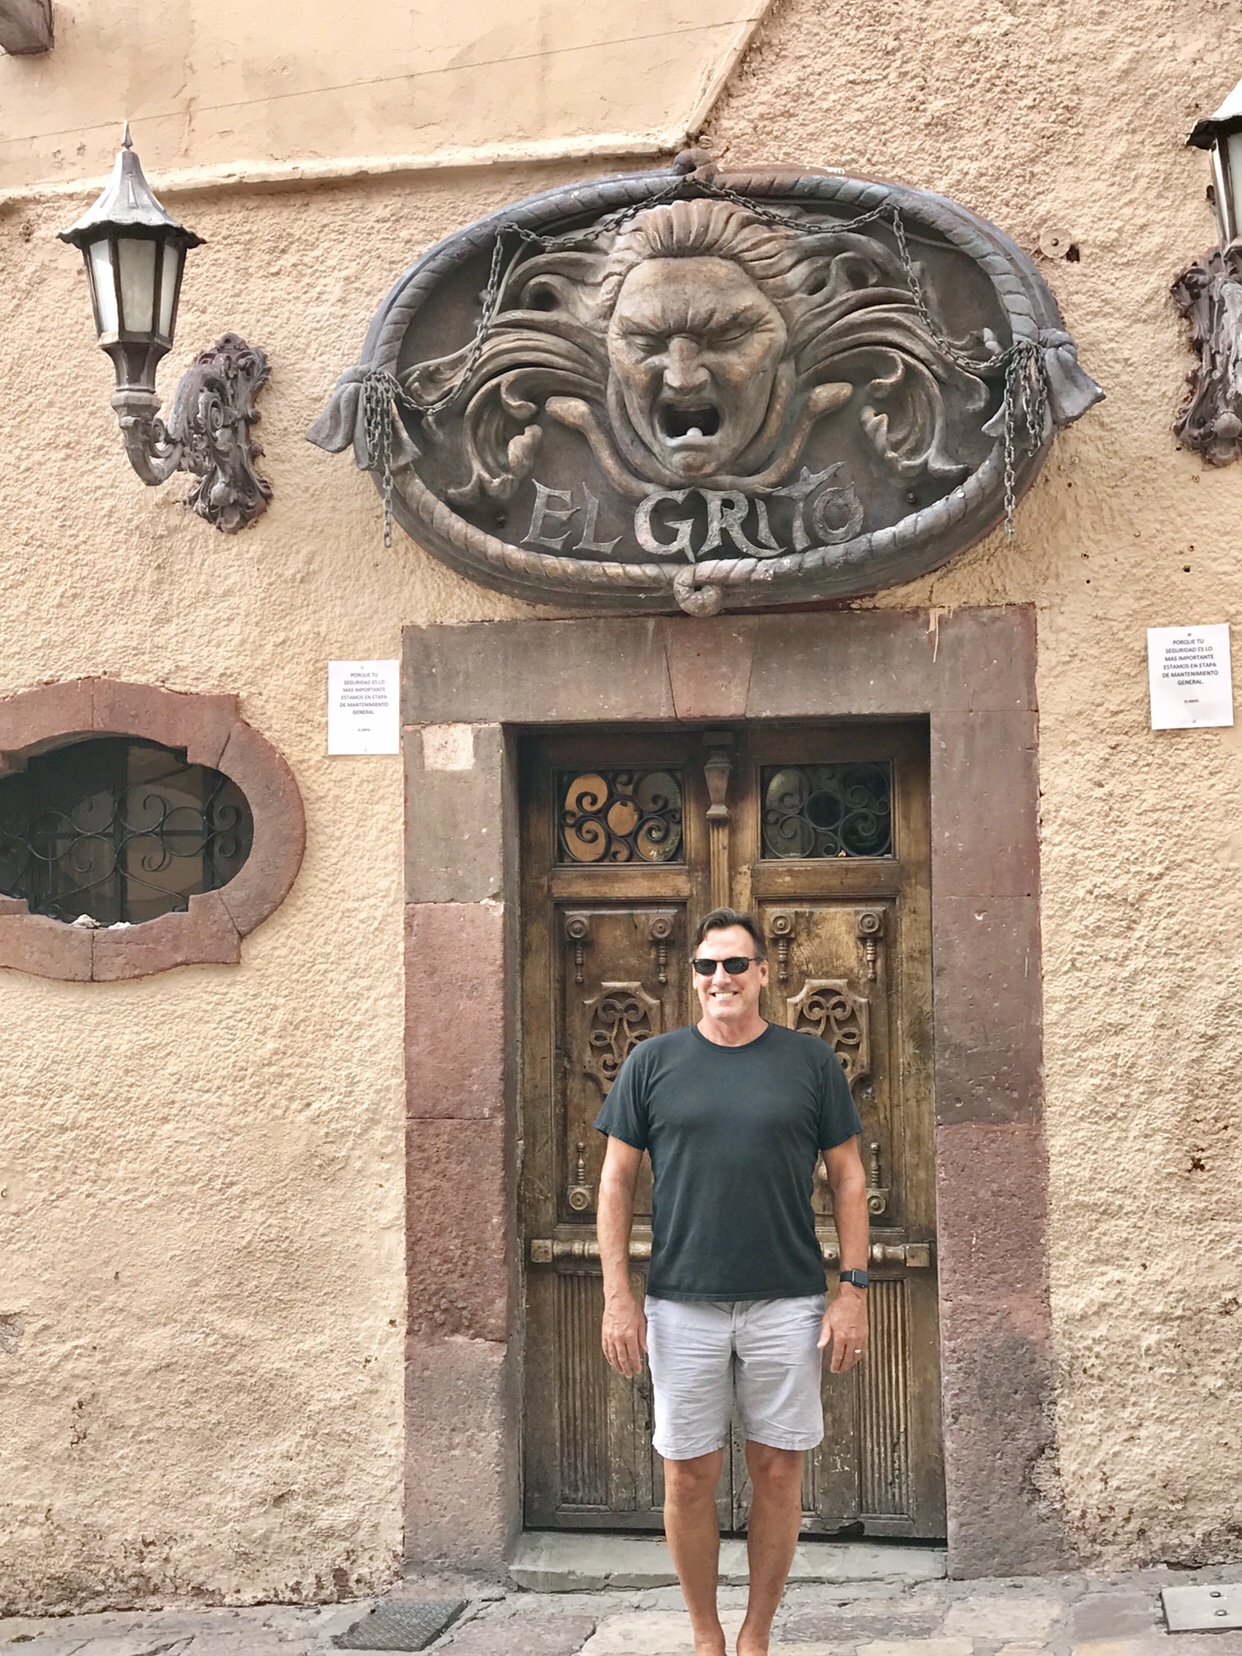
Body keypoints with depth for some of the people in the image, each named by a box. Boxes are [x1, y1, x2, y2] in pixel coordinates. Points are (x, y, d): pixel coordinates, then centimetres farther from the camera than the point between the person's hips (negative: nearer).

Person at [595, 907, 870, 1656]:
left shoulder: (812, 1061, 4)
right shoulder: (654, 1062, 4)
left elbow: (848, 1177, 6)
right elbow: (617, 1181, 5)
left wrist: (855, 1289, -1)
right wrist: (617, 1296, -1)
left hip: (787, 1304, 0)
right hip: (681, 1306, 0)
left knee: (779, 1471, 6)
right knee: (689, 1477, 6)